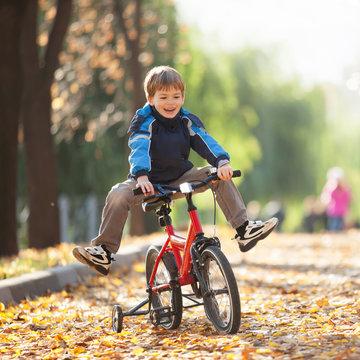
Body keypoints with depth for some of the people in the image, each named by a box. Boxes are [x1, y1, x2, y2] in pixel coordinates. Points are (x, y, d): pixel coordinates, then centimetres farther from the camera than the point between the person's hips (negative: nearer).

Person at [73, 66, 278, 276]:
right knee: (118, 195, -31)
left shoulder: (187, 121, 0)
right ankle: (104, 253, -24)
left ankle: (244, 229, -11)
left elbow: (205, 142, -12)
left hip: (179, 179, 3)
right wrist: (141, 175, -46)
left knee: (220, 177, -14)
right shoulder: (144, 121, -11)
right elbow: (139, 148, -27)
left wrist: (222, 161, -33)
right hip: (150, 182, -3)